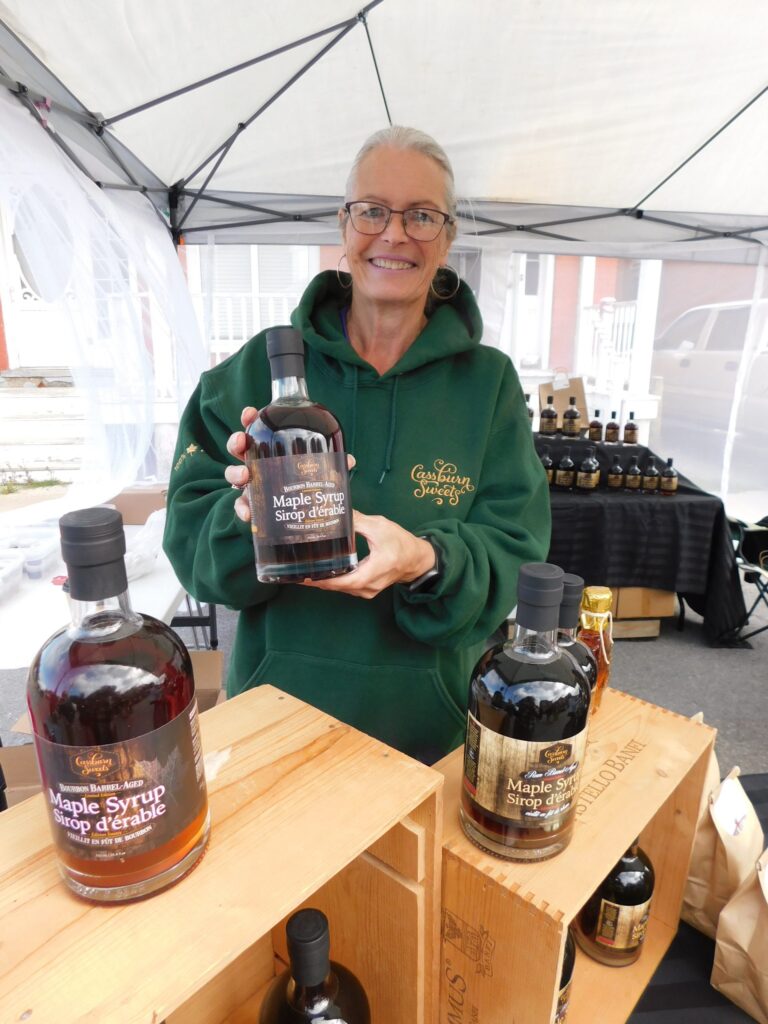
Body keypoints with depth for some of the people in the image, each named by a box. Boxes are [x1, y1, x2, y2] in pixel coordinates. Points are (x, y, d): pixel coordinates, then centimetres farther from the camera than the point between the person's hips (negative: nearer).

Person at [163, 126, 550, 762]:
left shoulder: (488, 382, -5)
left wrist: (429, 562, -29)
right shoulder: (263, 365, -6)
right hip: (275, 703, 1)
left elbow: (516, 552, -9)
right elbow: (189, 534, -7)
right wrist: (250, 514, -28)